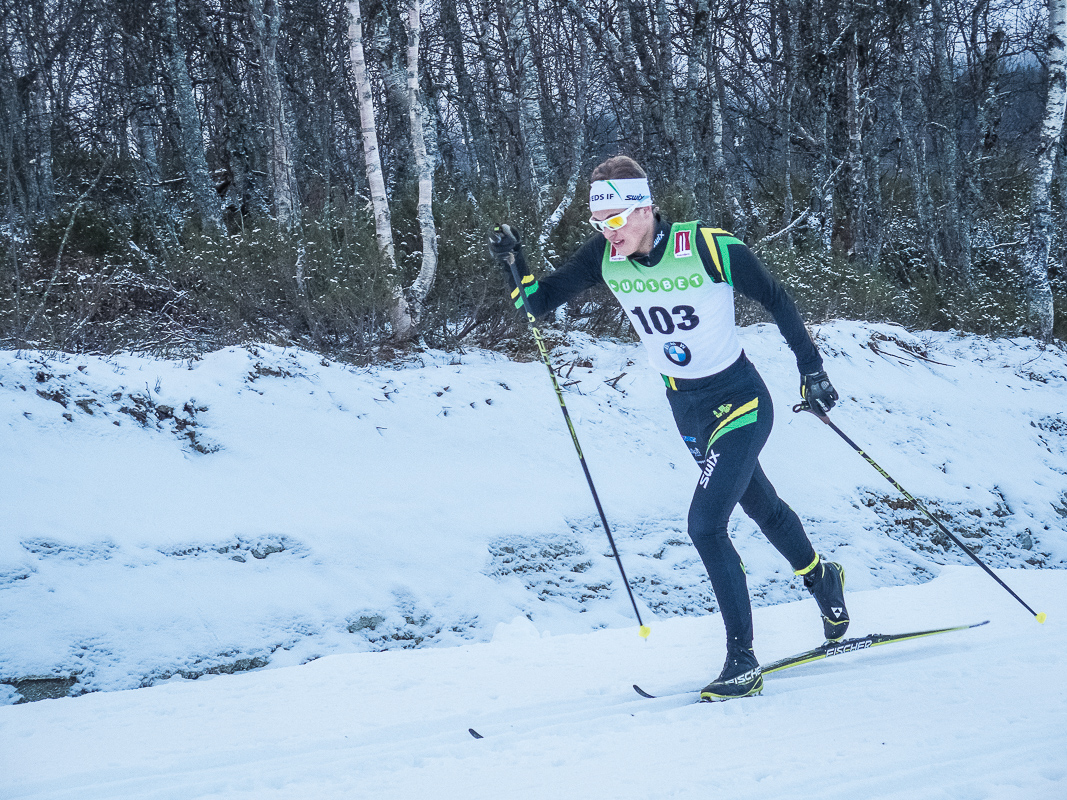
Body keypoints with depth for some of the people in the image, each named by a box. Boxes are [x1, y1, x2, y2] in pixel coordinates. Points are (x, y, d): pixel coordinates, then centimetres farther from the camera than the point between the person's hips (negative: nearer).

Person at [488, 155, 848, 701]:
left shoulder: (711, 249, -24)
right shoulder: (605, 257, -11)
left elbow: (776, 301, -11)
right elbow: (542, 301, -4)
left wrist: (812, 370, -6)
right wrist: (516, 268, -24)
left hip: (738, 399, -6)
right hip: (685, 409, 6)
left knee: (705, 522, -18)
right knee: (762, 508, 24)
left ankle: (742, 659, -8)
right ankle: (820, 578, 53)